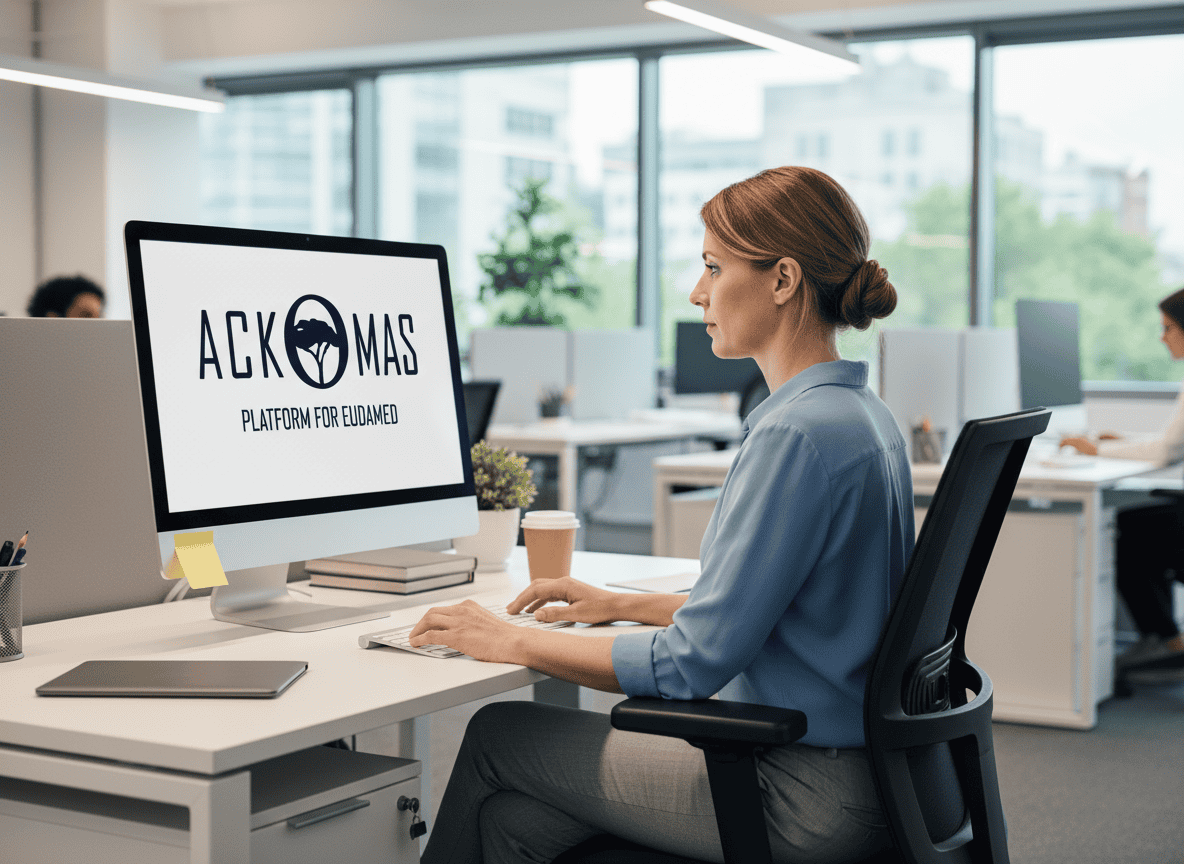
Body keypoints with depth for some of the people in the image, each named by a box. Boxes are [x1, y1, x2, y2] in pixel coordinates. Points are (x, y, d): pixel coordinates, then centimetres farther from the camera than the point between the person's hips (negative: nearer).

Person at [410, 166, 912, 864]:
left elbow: (693, 663, -22)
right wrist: (622, 605, 19)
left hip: (807, 797, -8)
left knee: (499, 733, 5)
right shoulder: (861, 414, 10)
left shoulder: (801, 433, -23)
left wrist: (512, 641, -11)